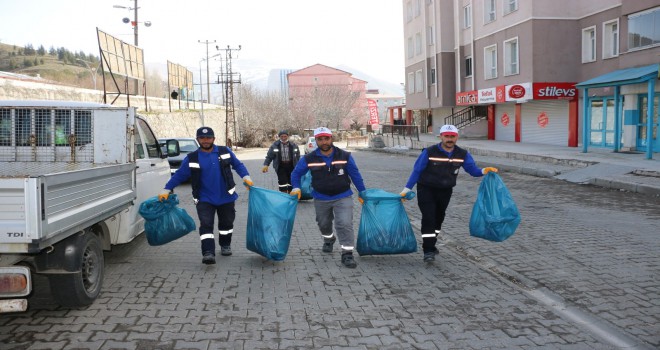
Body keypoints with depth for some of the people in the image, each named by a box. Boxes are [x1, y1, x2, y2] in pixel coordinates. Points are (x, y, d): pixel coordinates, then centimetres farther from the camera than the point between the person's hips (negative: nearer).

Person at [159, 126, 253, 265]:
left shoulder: (225, 152, -1)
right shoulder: (191, 158, -3)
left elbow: (238, 165, 7)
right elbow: (179, 175, 0)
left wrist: (246, 177, -8)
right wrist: (167, 190, -6)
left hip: (226, 197, 2)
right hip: (204, 199, -1)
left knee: (226, 223, 15)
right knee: (206, 225, -14)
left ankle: (225, 245, 37)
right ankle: (208, 253, -16)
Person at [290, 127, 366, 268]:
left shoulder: (344, 156, -7)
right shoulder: (309, 159, -7)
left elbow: (355, 174, 1)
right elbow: (296, 173, 5)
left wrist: (362, 192, 4)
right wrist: (296, 188, -11)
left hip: (343, 197, -2)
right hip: (321, 199, 2)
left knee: (344, 224, -15)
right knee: (323, 223, 21)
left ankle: (347, 254, -7)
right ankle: (329, 240, 53)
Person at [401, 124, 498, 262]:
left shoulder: (463, 154, -6)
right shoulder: (429, 152, -17)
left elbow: (473, 170, -5)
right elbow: (416, 171, -11)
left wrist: (485, 170, -28)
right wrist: (406, 190, -11)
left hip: (445, 191, 5)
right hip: (426, 190, -4)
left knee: (438, 218, 17)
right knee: (428, 218, -14)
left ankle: (431, 245, 36)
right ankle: (428, 250, -10)